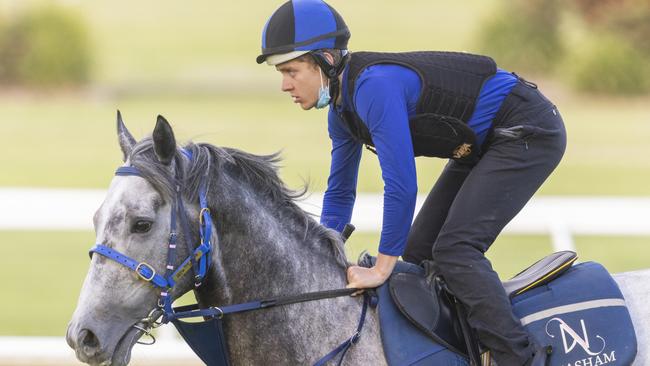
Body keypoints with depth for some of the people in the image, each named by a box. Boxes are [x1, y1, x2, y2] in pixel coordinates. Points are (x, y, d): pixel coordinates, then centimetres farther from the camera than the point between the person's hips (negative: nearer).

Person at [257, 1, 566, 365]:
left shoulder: (375, 87, -30)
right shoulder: (342, 108, 1)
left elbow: (401, 186, -31)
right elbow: (340, 191, 14)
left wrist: (382, 268, -25)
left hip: (531, 132, -10)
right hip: (487, 143, 10)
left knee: (453, 249, -20)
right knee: (418, 252, 9)